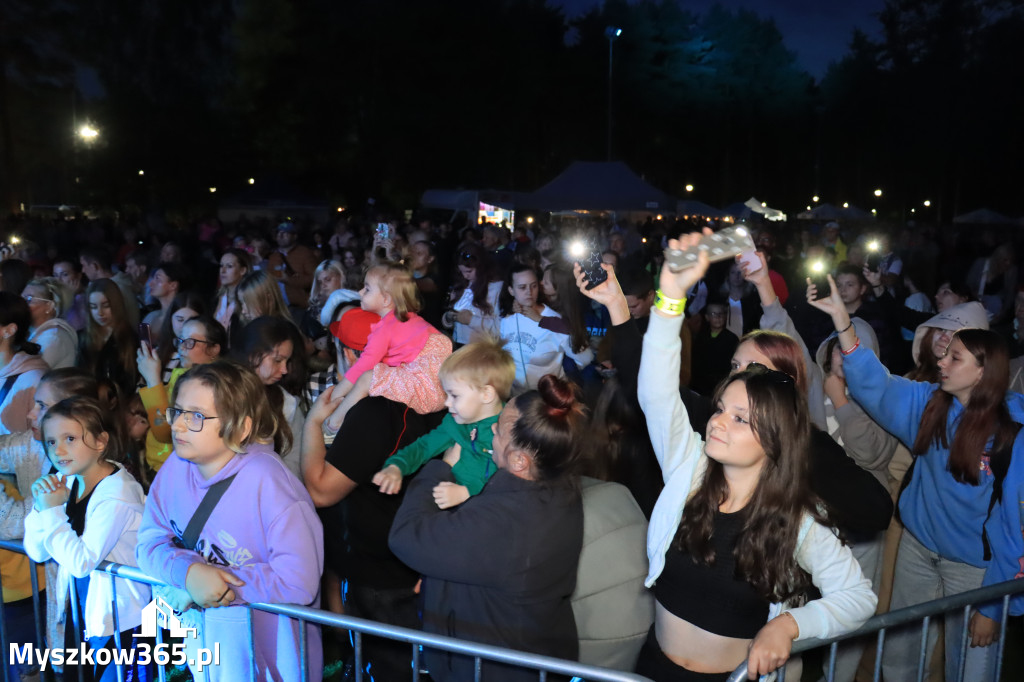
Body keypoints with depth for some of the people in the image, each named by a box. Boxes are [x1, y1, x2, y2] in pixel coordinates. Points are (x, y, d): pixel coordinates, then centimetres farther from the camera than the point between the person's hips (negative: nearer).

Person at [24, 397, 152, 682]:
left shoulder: (117, 493, -23)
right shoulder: (67, 483, 1)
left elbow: (82, 562, -24)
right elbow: (38, 552, 3)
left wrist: (52, 511, -21)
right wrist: (41, 506, -12)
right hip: (82, 615, 8)